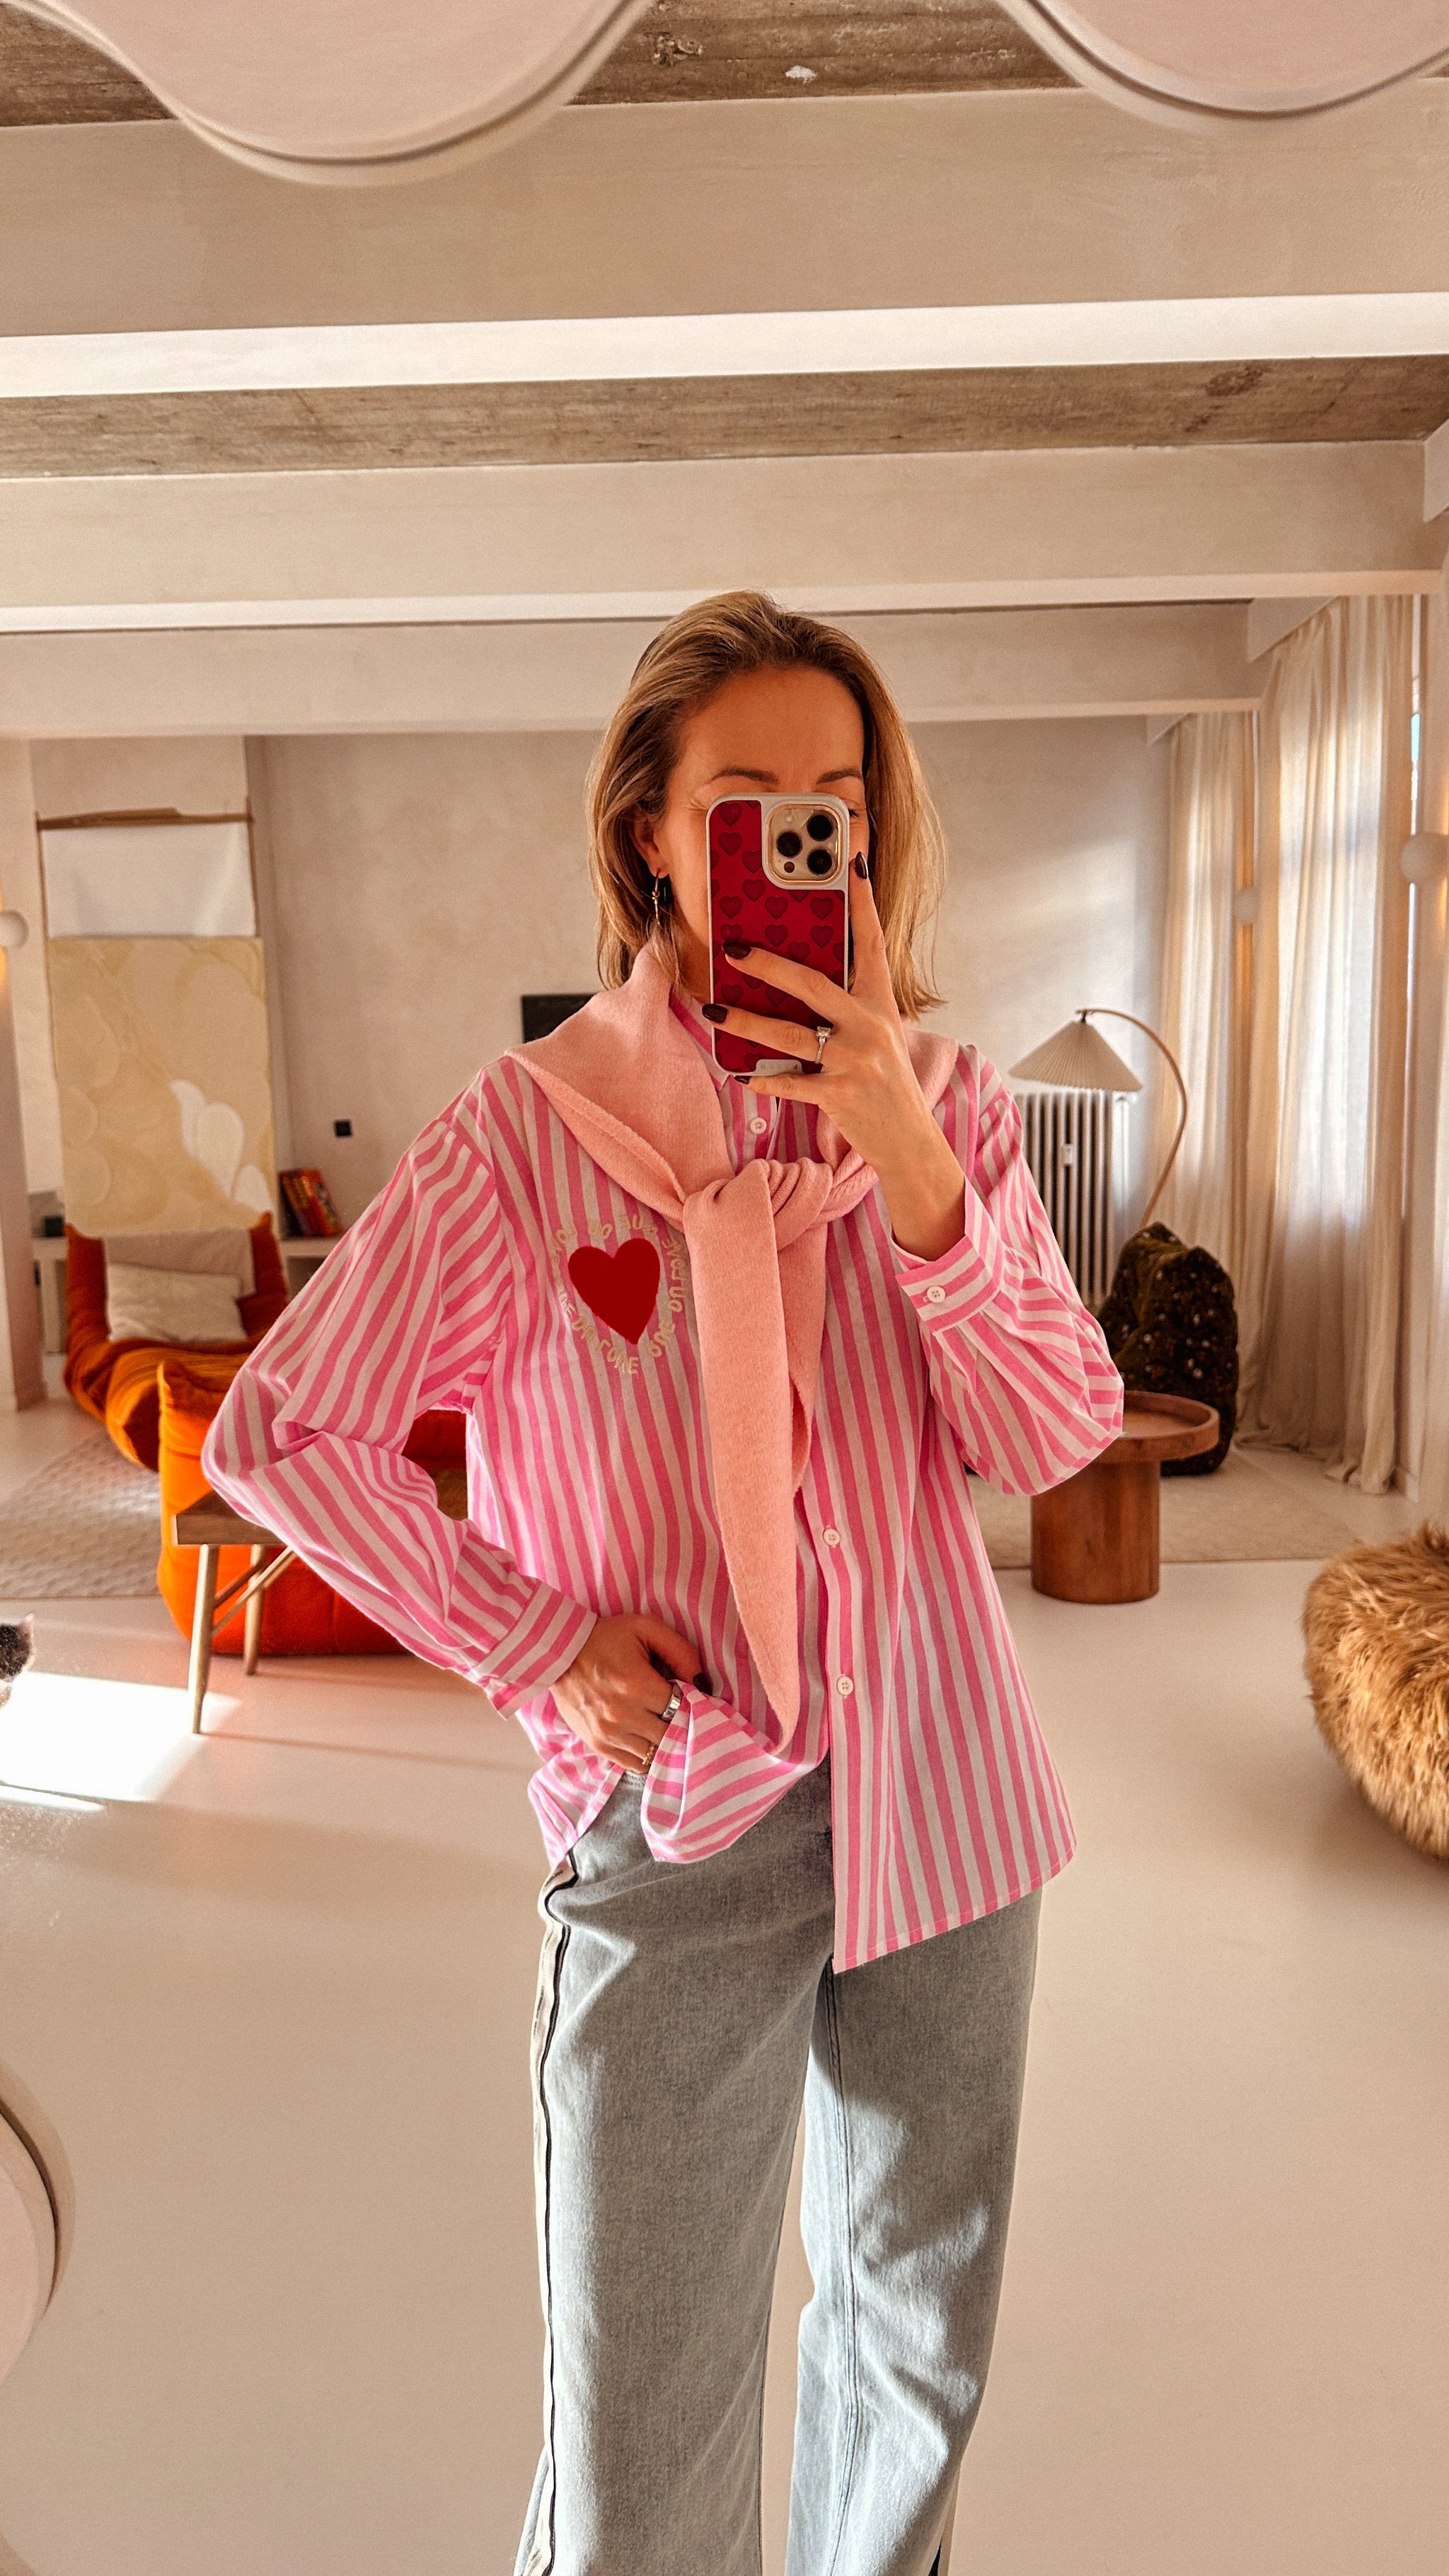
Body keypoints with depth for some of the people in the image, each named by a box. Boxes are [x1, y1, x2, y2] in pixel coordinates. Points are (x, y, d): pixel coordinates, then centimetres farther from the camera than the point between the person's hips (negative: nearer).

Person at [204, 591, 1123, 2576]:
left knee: (925, 2321, 23)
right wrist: (534, 1648, -9)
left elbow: (1061, 1437, -8)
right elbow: (278, 1432, -7)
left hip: (944, 1793, 4)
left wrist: (908, 1161, -21)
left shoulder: (947, 1101, -1)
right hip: (675, 1809, -3)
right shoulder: (529, 1128, -11)